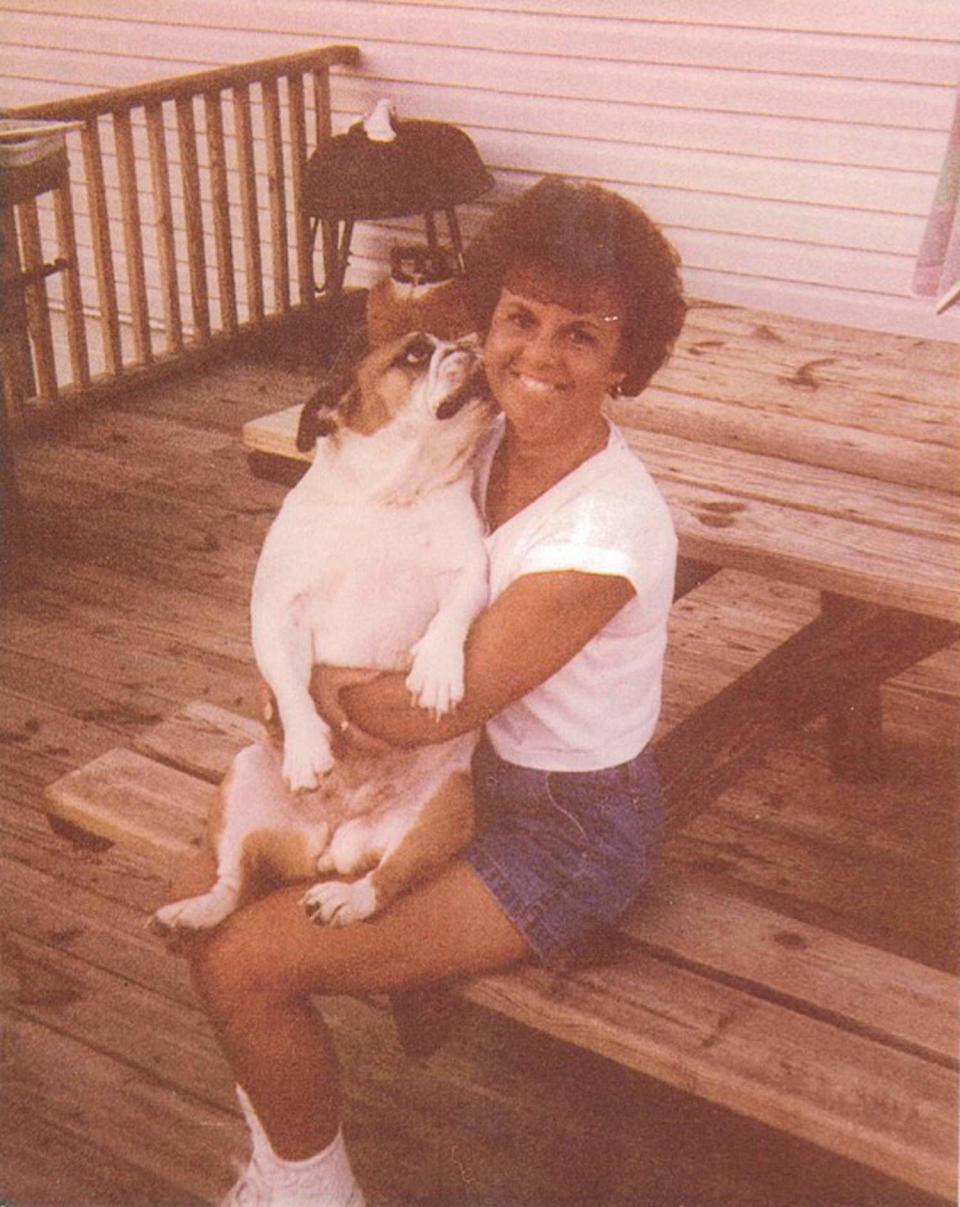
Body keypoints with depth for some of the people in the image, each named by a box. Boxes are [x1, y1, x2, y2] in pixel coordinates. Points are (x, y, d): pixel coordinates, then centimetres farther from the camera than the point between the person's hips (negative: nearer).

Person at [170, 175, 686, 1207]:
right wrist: (319, 676, -13)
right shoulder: (488, 445, -4)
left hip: (570, 832, -8)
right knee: (207, 896, 3)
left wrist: (308, 683, -8)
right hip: (473, 769, 8)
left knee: (242, 963, -13)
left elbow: (433, 709, -25)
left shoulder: (613, 526, -29)